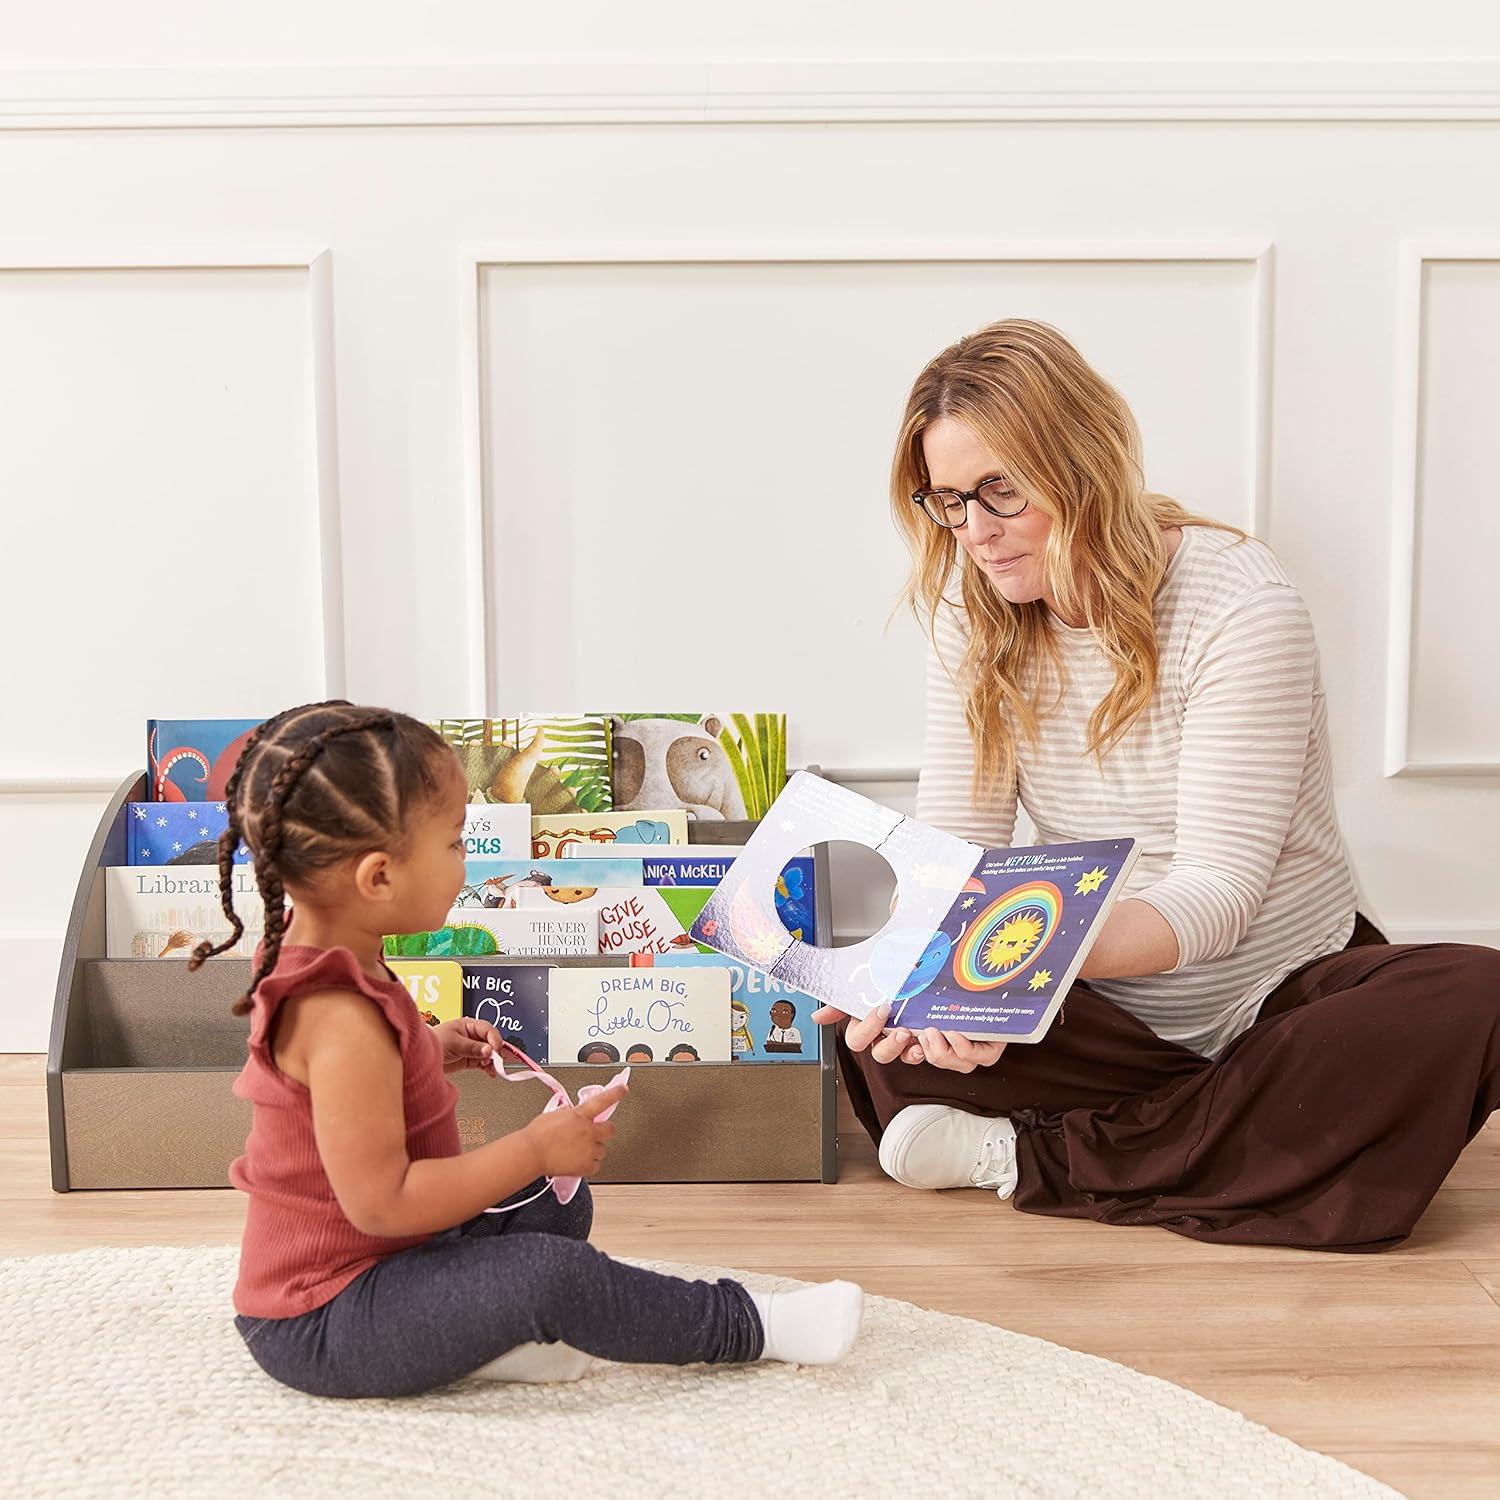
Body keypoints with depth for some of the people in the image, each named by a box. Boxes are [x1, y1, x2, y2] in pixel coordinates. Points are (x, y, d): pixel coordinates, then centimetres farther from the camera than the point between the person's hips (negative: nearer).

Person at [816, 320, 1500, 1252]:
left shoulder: (1240, 605, -19)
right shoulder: (974, 612, -4)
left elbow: (1218, 890, -25)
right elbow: (954, 843, -9)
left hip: (1282, 992, -1)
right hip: (1105, 1014, 2)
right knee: (880, 1042, -24)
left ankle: (1031, 1159, -27)